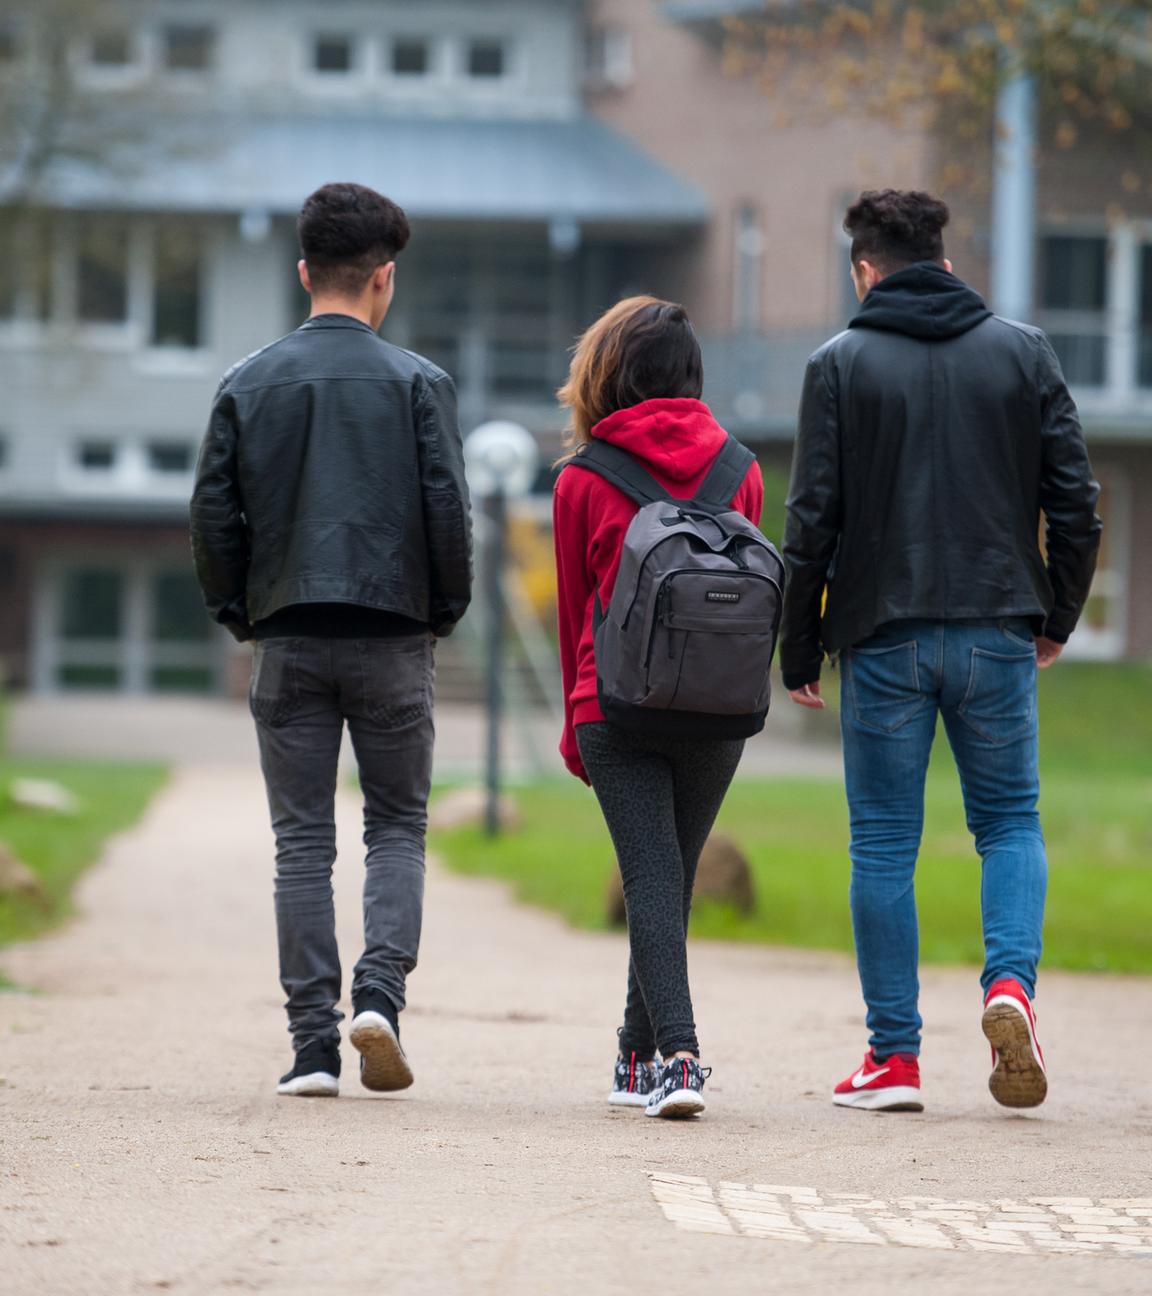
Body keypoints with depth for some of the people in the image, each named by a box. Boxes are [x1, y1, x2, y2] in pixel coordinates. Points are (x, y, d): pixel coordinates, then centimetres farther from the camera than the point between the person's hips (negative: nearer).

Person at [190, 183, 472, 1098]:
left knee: (303, 841, 5)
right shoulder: (417, 382, -2)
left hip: (290, 640, 1)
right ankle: (379, 993, -11)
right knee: (398, 825, 10)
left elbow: (214, 513, 2)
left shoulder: (250, 385, 4)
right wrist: (446, 609, 6)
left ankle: (314, 1042, 1)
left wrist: (237, 611, 14)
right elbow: (449, 507, -7)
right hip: (393, 638, -1)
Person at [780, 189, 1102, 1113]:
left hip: (883, 638, -1)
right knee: (1010, 821, 14)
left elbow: (814, 519, -4)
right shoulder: (1023, 352, 5)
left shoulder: (842, 365, -1)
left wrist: (800, 653, 3)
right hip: (998, 631, 2)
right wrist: (1058, 618, 14)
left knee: (885, 844, 6)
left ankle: (895, 1058, 5)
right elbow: (1075, 498, 2)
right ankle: (1012, 981, -12)